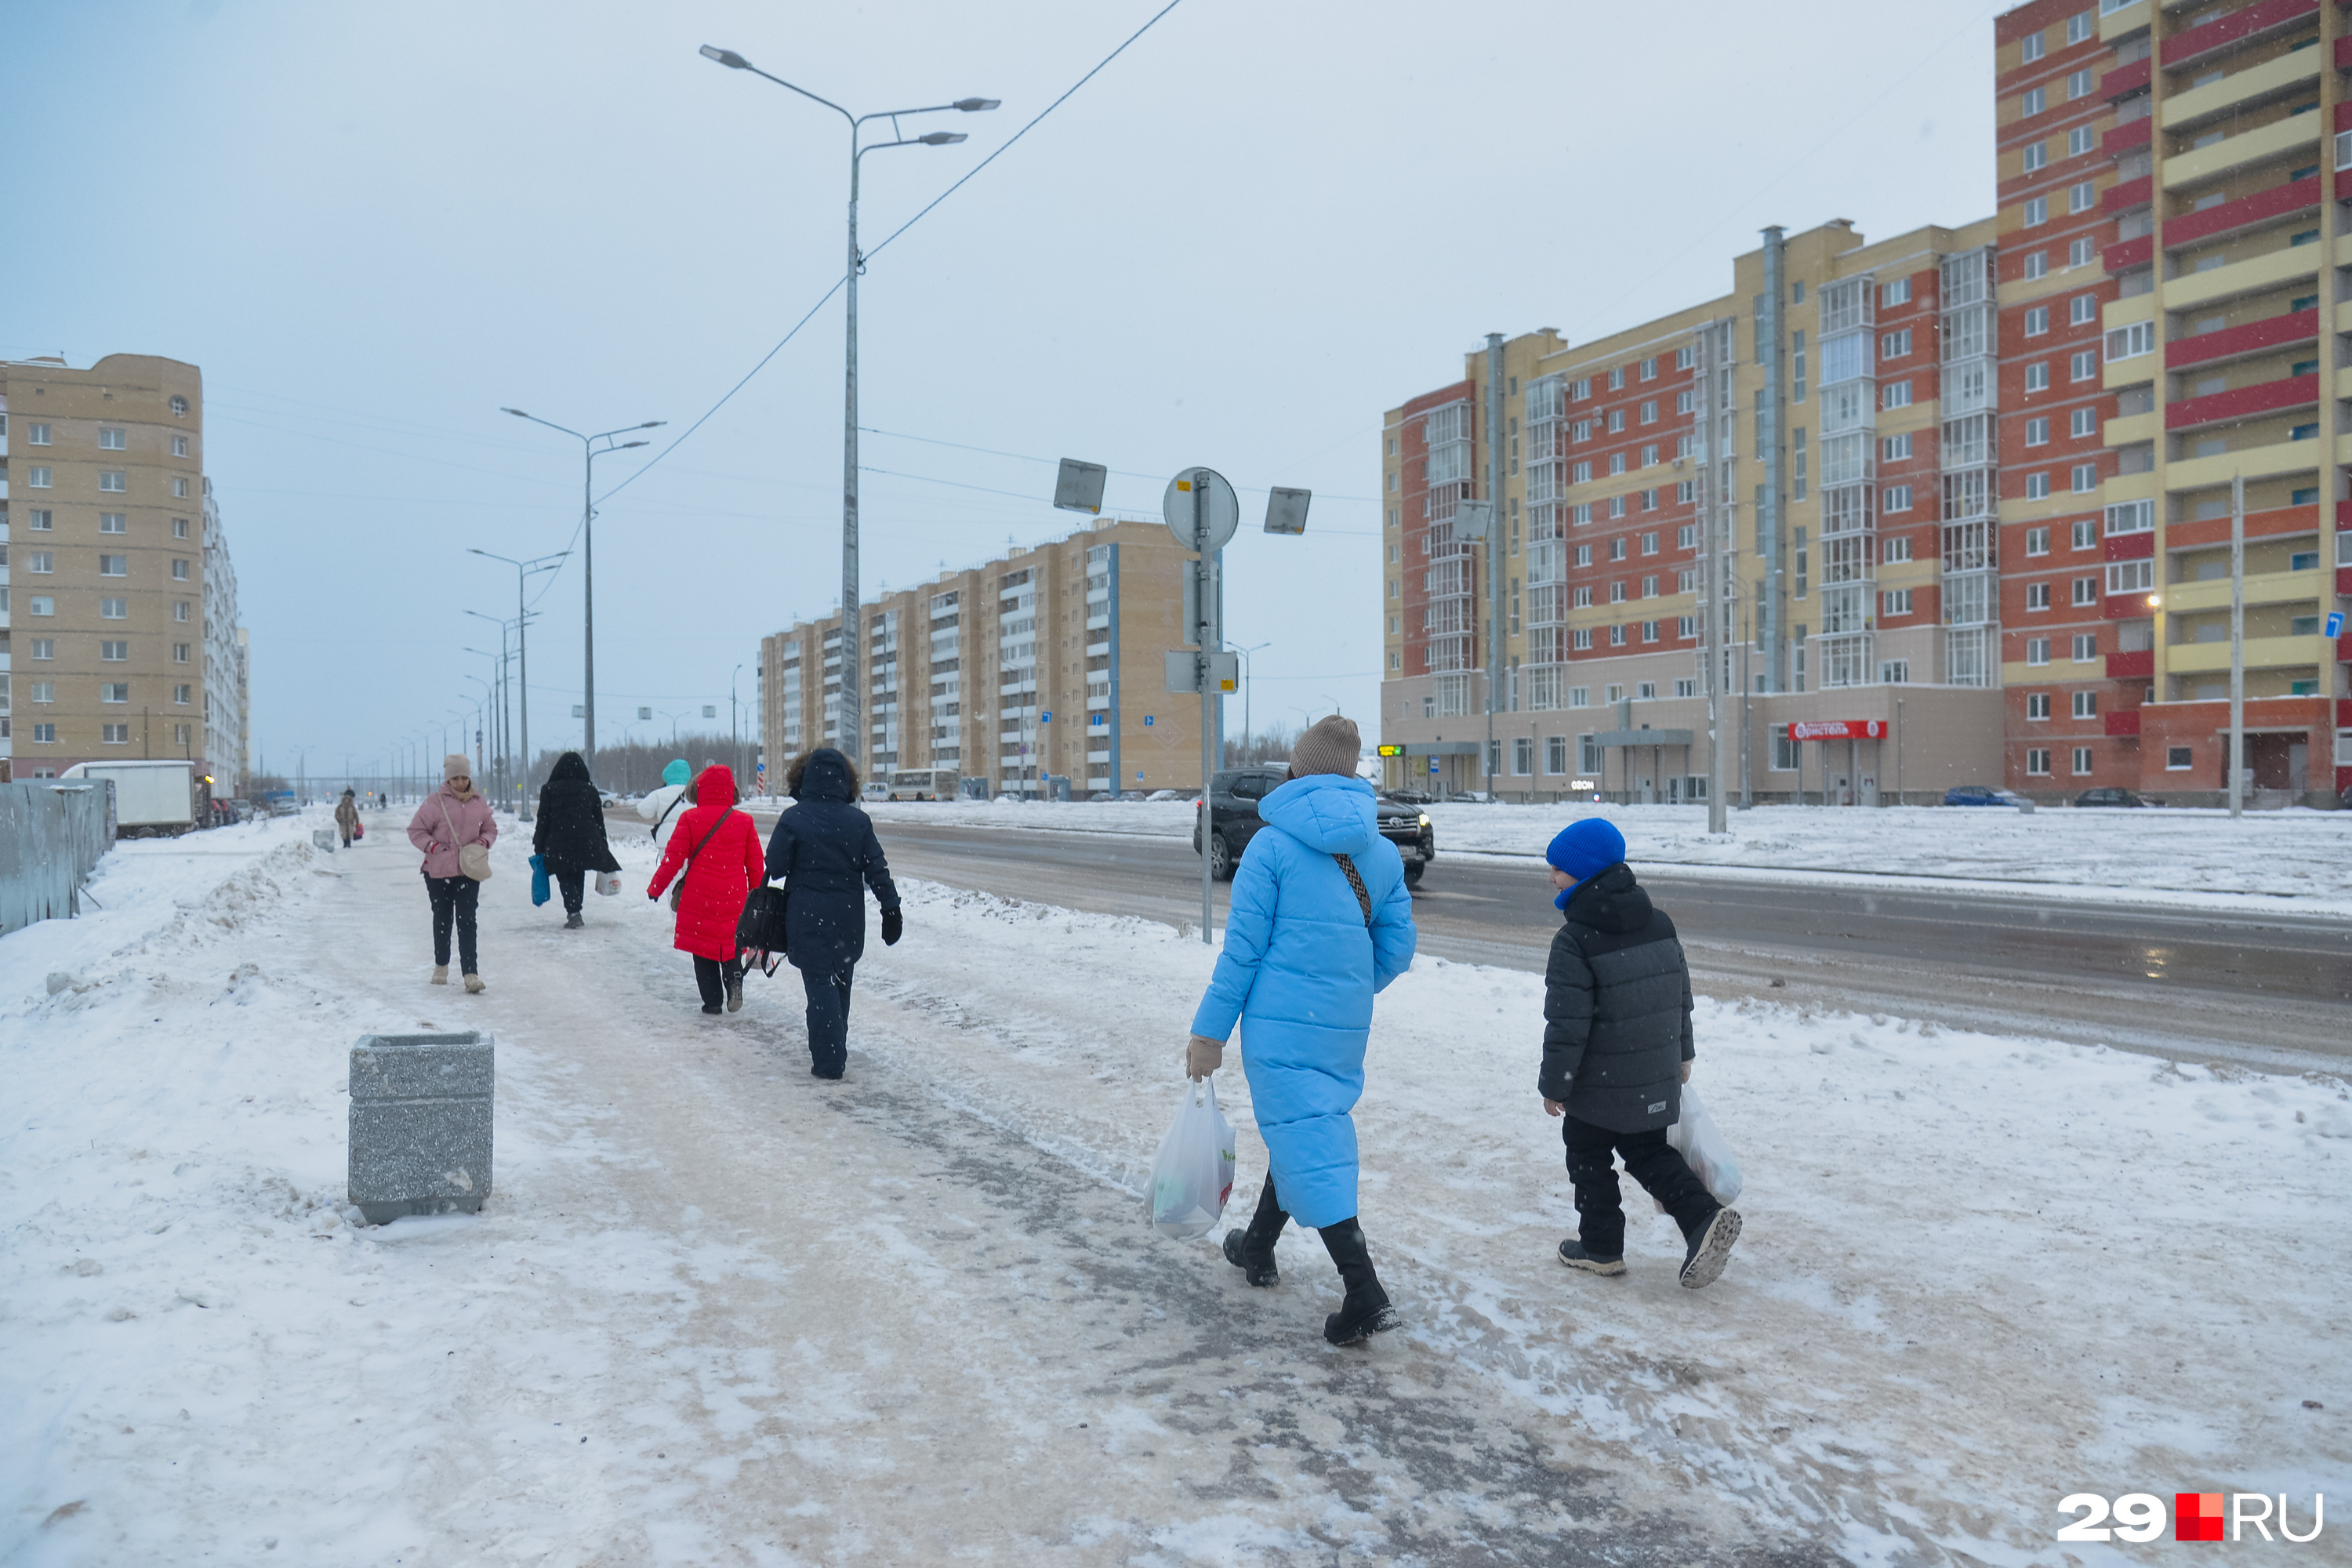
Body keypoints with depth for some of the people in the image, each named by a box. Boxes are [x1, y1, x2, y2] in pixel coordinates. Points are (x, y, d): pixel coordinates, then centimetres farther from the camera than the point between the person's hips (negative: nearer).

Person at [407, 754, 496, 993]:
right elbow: (415, 831, -2)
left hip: (469, 871, 1)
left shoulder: (479, 802, 5)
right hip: (439, 870, -1)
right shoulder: (435, 802, -6)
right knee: (442, 919, 14)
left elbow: (491, 828, 17)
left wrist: (483, 842, -3)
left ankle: (470, 973, -11)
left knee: (467, 921, -7)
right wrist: (436, 847, -15)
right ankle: (441, 966, 32)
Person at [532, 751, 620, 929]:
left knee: (565, 878, 3)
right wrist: (603, 847, 17)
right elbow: (599, 820, 10)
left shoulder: (549, 789, 1)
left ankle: (573, 913, -15)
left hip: (558, 844, -2)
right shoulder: (590, 789, 7)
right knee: (579, 877, 18)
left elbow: (543, 820, 0)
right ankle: (575, 912, 20)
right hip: (586, 842, 2)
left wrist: (539, 846, 5)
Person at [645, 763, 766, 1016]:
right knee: (731, 943, 17)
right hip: (734, 899, 1)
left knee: (703, 949, 11)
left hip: (699, 898, -1)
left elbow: (673, 859, -4)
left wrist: (655, 888, 9)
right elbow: (756, 865, 6)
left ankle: (712, 1001, 12)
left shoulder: (690, 819, -5)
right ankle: (734, 976, -11)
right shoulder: (744, 822, 1)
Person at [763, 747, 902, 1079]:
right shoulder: (859, 821, -2)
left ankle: (828, 1061, -3)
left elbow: (774, 868, -5)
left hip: (808, 917, -3)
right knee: (841, 984, 18)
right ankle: (837, 1051, 30)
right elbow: (877, 870, -1)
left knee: (819, 984, 0)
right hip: (849, 918, 3)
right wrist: (891, 910, 5)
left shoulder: (793, 819, -10)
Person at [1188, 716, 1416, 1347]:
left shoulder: (1271, 845, -9)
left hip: (1280, 1022, -6)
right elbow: (1398, 947, 9)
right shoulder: (1383, 852, 6)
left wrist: (1210, 1031, -4)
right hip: (1347, 1030, 6)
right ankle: (1258, 1247, 40)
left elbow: (1243, 947, -10)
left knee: (1305, 1140, -3)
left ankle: (1366, 1295, -9)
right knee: (1303, 1128, 22)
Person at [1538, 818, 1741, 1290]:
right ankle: (1705, 1218, 3)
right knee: (1648, 1151, 20)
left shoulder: (1574, 941, -20)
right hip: (1657, 1080, 6)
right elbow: (1681, 995, 12)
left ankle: (1601, 1246, 22)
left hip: (1599, 1085, -6)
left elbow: (1567, 1024, -20)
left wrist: (1553, 1084, -10)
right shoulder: (1659, 923, 2)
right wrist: (1682, 1053, 23)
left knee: (1589, 1160, 13)